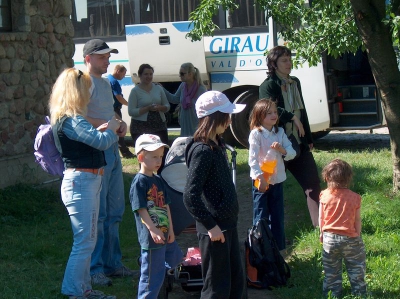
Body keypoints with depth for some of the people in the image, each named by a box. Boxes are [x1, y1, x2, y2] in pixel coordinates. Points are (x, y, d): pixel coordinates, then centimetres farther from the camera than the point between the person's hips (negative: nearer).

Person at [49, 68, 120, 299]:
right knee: (84, 242, -5)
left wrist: (101, 130, 5)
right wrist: (111, 129, -8)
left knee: (87, 241, 16)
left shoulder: (69, 119, 11)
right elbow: (101, 142, -26)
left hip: (88, 182, 10)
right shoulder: (71, 121, -19)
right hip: (81, 182, -10)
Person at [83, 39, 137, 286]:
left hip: (113, 150, 10)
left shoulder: (105, 83, 18)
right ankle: (94, 269, 2)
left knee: (114, 212, 16)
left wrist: (120, 123, 9)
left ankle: (112, 263, 26)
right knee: (97, 214, -6)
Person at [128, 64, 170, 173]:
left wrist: (160, 107, -8)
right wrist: (148, 108, -18)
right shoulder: (135, 91, -2)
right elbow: (131, 111, -8)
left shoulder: (158, 88, 11)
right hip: (141, 128, -4)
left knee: (164, 155, -2)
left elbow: (167, 106, 15)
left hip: (160, 126, 4)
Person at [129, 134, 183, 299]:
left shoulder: (158, 180, 10)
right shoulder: (139, 182, -15)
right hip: (151, 236, -9)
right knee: (152, 275, -1)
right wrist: (153, 230, -26)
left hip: (165, 233, 9)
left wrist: (170, 229, 7)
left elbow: (166, 205, 12)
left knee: (175, 259, 24)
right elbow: (141, 209, -20)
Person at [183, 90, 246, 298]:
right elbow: (190, 196, -25)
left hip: (228, 223, 10)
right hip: (214, 228, -10)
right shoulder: (202, 150, -20)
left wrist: (228, 222, 16)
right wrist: (210, 226, -22)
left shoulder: (217, 145, 10)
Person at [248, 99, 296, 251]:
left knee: (277, 216, 12)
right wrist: (260, 177, -24)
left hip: (277, 180, 5)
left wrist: (282, 149, -18)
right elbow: (252, 158, -17)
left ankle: (278, 248, 23)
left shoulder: (280, 132, 5)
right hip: (261, 181, -5)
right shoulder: (256, 134, -12)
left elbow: (292, 153, 3)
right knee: (260, 217, 1)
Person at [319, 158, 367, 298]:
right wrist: (358, 234, 11)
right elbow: (357, 219, -3)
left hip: (329, 238, 1)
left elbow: (321, 218, -1)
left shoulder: (324, 195, -9)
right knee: (356, 268, 14)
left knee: (331, 270, 15)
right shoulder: (354, 197, -11)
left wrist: (322, 233, 14)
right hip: (350, 238, -1)